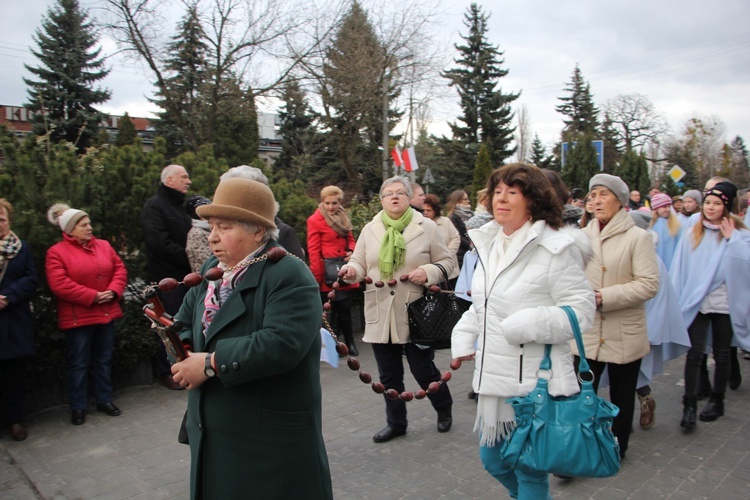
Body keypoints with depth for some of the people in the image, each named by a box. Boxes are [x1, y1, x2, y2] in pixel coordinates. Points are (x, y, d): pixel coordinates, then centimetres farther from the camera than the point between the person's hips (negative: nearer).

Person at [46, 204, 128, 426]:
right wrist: (93, 296, -17)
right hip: (78, 318, -4)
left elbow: (120, 269, 7)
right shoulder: (56, 252, -7)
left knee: (104, 360, 14)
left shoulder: (104, 246, 8)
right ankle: (77, 407, 20)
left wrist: (113, 291, -11)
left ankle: (104, 400, 27)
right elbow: (59, 285, -16)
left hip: (106, 314, 5)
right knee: (78, 363, 6)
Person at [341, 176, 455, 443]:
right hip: (380, 314, 3)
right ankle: (396, 422, 34)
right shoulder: (369, 230, 7)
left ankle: (444, 410, 36)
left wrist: (428, 272, -18)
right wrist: (352, 270, -14)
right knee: (389, 376, 14)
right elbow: (360, 264, 9)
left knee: (423, 370, 7)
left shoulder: (427, 227, -1)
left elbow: (446, 263, 2)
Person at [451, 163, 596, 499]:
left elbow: (580, 309, -15)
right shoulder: (489, 244, 9)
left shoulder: (555, 247, -13)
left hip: (535, 381, -7)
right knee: (493, 459, 22)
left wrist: (526, 325, -26)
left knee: (530, 471, 8)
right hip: (494, 376, 8)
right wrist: (464, 337, 7)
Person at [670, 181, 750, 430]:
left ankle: (717, 400, 28)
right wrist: (677, 298, 4)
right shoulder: (692, 234, 5)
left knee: (722, 353, 12)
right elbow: (680, 268, 6)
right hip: (696, 301, 0)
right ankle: (689, 405, -4)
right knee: (695, 352, -8)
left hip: (725, 303, 0)